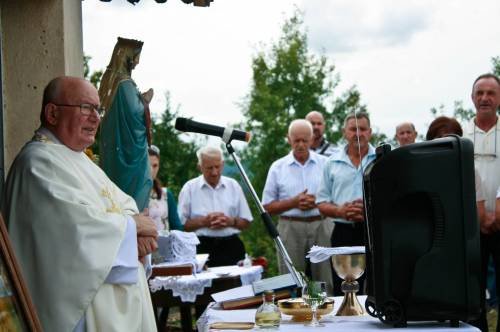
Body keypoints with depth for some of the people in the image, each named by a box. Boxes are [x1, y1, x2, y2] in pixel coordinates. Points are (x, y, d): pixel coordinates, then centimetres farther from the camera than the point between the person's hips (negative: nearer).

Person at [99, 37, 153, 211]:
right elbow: (135, 113, -21)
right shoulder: (125, 84, -17)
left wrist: (140, 98, 16)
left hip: (112, 148, 9)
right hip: (130, 147, -9)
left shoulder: (110, 80, 10)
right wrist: (146, 100, -5)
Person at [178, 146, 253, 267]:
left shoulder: (233, 186, 11)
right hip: (202, 248, -2)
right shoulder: (189, 188, 4)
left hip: (231, 247, 2)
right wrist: (203, 222, -13)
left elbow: (246, 221, 13)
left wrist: (231, 221, -6)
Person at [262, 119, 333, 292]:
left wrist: (317, 202, -9)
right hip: (290, 227, 0)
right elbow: (268, 207, 6)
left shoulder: (325, 164, 8)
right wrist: (294, 202, -8)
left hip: (321, 225, 0)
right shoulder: (278, 168, 7)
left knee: (326, 282, -2)